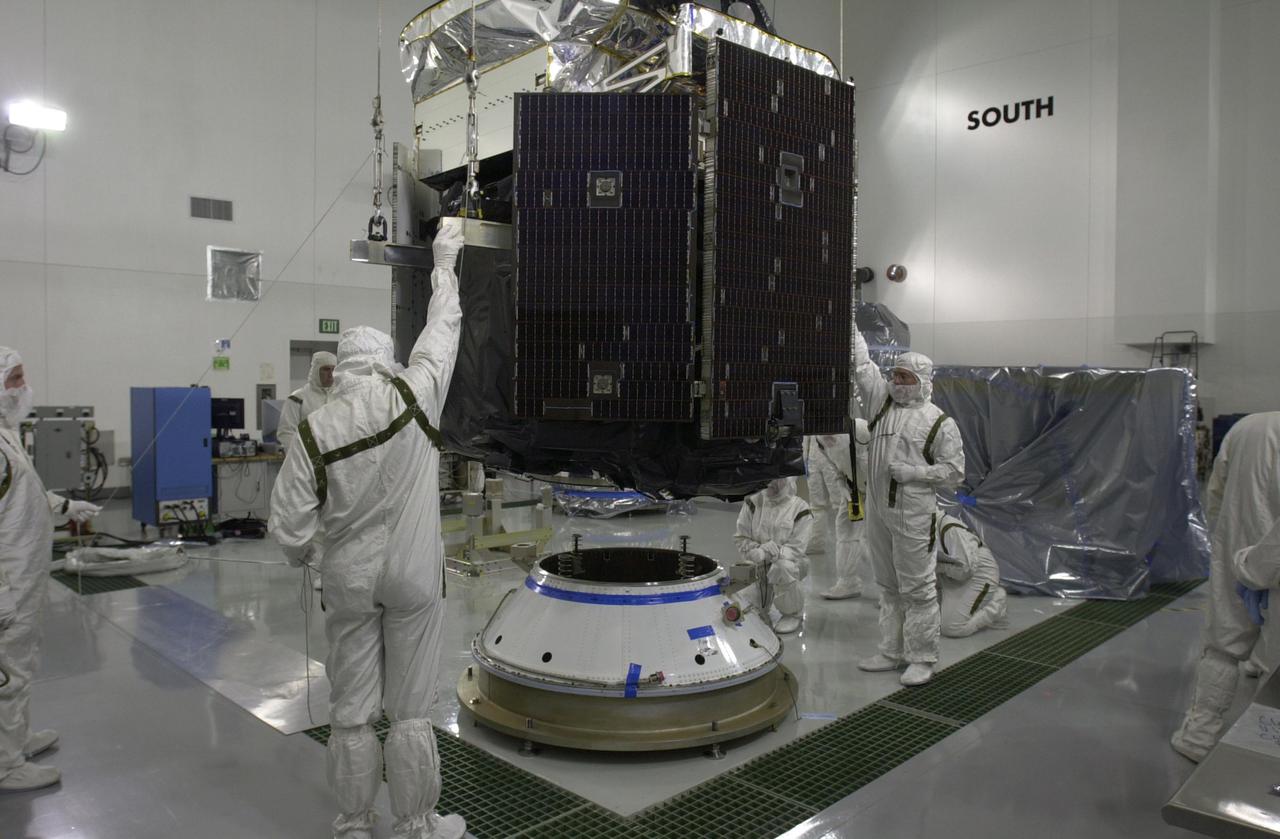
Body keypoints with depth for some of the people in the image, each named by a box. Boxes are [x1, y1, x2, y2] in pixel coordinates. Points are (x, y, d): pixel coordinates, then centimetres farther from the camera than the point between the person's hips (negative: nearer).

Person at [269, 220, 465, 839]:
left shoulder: (313, 433, -8)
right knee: (409, 711, 9)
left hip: (349, 580, 1)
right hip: (413, 578, -1)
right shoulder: (413, 398, -11)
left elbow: (289, 523, -7)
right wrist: (445, 262, 16)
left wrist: (302, 553, 16)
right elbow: (442, 329, 3)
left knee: (352, 711, 14)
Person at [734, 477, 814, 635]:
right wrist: (756, 551, -19)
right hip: (757, 564, 2)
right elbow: (740, 538, 1)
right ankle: (759, 612, 24)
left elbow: (796, 548, -12)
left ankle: (794, 614, -12)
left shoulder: (800, 509, -7)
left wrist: (770, 552, -27)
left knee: (783, 568, -39)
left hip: (790, 561, -2)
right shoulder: (753, 503, 1)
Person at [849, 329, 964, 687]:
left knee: (918, 589, 0)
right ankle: (891, 652, 27)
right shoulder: (882, 399, 8)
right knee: (888, 586, 15)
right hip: (878, 510, 6)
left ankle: (922, 659, 12)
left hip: (914, 516, -5)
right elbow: (860, 363, 5)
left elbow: (953, 470, -5)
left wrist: (911, 472, -14)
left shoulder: (940, 422, -4)